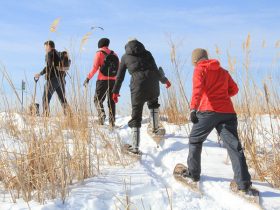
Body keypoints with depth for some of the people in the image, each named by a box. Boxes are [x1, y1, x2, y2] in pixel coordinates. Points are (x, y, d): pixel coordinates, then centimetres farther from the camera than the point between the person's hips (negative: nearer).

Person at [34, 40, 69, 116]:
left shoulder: (50, 54, -5)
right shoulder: (58, 54, 18)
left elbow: (49, 66, -17)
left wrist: (40, 74, -13)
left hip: (53, 78, -8)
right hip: (61, 78, 8)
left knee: (46, 98, -2)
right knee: (62, 98, 13)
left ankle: (45, 115, -10)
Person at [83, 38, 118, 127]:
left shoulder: (99, 53, -1)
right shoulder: (114, 54, 11)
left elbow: (95, 68, -10)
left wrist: (88, 78, -6)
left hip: (102, 80, -4)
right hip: (113, 80, 4)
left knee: (98, 99, 3)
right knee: (111, 101, 10)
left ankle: (101, 113, -22)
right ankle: (112, 121, 7)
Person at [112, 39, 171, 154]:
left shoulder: (125, 57, 17)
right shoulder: (147, 53, 17)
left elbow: (120, 76, 18)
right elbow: (156, 70, 14)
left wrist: (115, 91, 26)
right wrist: (164, 80, 29)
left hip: (138, 86, -1)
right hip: (153, 84, 2)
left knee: (136, 115, 4)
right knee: (153, 103, 35)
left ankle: (135, 146, -3)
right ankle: (155, 128, 34)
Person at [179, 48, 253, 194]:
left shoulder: (200, 70, 6)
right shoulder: (223, 71, 23)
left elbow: (198, 89, -11)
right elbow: (234, 89, 25)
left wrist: (193, 109, -22)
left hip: (208, 111, -4)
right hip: (228, 112, 4)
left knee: (195, 140, 17)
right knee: (234, 145, -1)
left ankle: (193, 173, 23)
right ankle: (244, 182, -9)